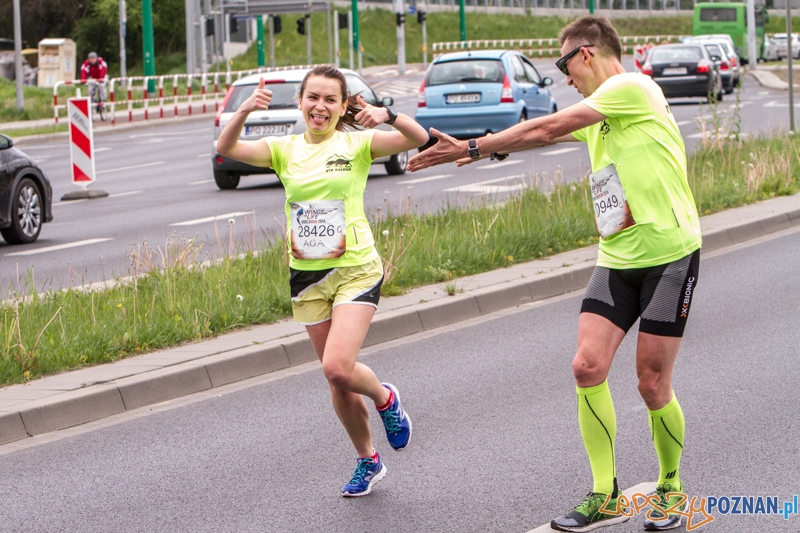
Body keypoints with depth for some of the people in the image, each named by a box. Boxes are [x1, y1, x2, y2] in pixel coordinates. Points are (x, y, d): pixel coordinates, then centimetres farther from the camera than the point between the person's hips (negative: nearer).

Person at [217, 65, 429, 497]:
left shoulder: (355, 144, -4)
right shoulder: (285, 150, 4)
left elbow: (418, 139, -16)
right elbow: (227, 149, -11)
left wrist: (388, 116, -35)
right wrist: (243, 112, -30)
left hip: (355, 269, -4)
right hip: (306, 276, 4)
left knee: (338, 367, -22)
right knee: (336, 379, 10)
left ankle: (385, 399, 12)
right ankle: (367, 461, 31)